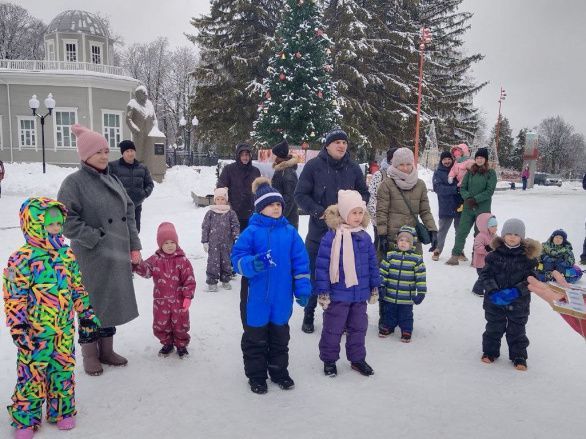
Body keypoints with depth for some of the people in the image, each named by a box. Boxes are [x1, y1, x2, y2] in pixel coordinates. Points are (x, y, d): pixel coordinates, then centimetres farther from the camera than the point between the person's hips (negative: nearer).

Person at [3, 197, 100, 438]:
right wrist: (19, 328, -14)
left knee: (64, 370, 15)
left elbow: (78, 289, 11)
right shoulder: (22, 259, -12)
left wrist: (86, 315, 11)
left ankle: (62, 411, 32)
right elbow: (14, 298, -11)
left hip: (65, 330, 5)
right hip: (35, 332, -5)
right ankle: (25, 419, 25)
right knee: (32, 373, 6)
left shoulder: (68, 255, 4)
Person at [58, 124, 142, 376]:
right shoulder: (74, 182, -9)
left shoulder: (113, 180, 10)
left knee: (111, 303, 15)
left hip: (118, 256, 6)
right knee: (91, 306, 5)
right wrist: (96, 238, -16)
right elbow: (66, 220, -15)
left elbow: (129, 214, 12)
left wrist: (134, 247, 8)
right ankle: (90, 355, 23)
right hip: (91, 258, -6)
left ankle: (106, 350, 31)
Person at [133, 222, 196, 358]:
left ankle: (181, 345, 31)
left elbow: (189, 280, -9)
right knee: (160, 326, 12)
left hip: (179, 301, -2)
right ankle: (167, 344, 35)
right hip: (161, 300, 2)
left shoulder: (182, 260, -8)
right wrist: (137, 264, -36)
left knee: (180, 325, 10)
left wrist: (188, 297, -13)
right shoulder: (155, 259, -3)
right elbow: (145, 270, -17)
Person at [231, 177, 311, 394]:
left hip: (282, 297, 3)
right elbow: (237, 256, -7)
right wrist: (251, 264, -28)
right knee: (255, 338, 11)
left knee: (280, 337, 19)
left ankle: (279, 372, 36)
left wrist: (302, 289, 2)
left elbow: (300, 262, 4)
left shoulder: (289, 232, 1)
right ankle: (256, 376, 28)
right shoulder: (252, 231, -8)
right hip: (258, 297, -3)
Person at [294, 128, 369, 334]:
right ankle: (309, 315, 26)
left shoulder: (354, 168, 2)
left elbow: (364, 193, 12)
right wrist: (318, 211, -18)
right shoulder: (313, 166, -7)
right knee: (313, 274, 9)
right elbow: (300, 194, -5)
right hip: (318, 230, -2)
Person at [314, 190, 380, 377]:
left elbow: (372, 263, 11)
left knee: (358, 327, 18)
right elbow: (322, 265, -14)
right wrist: (322, 292, -13)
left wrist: (375, 288, 13)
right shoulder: (331, 237, -16)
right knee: (333, 329, 10)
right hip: (338, 295, -5)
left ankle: (357, 358, 36)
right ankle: (329, 360, 28)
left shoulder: (365, 237, 2)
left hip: (360, 295, 5)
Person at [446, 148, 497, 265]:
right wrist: (468, 198, -13)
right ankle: (455, 256, 7)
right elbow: (462, 188, 6)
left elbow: (489, 191, -8)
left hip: (483, 208, -2)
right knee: (461, 232, 1)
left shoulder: (491, 173, -1)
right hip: (468, 207, 3)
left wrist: (475, 199, -16)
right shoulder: (470, 172, 8)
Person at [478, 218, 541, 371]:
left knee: (516, 330, 13)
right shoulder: (495, 254, -7)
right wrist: (493, 291, -21)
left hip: (518, 302, -1)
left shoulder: (528, 256, -8)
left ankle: (519, 357, 29)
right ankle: (490, 352, 32)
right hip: (494, 300, 1)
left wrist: (516, 291, -22)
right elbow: (485, 274, -7)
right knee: (493, 328, 16)